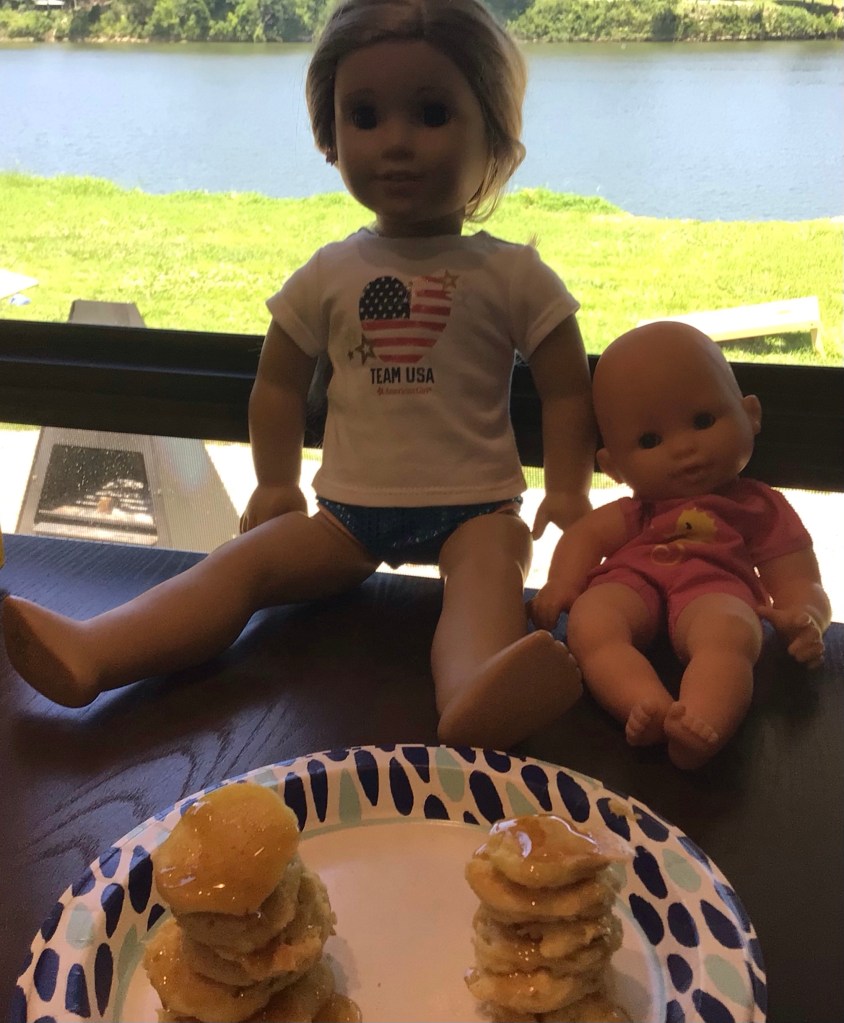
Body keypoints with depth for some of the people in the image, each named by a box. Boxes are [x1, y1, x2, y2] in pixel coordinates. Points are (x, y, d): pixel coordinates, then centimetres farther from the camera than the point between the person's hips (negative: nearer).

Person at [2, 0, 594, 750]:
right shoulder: (328, 277, 7)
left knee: (490, 560, -34)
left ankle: (474, 695, -61)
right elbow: (279, 382, 16)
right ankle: (89, 654, -29)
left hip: (474, 508, -2)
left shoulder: (513, 275, 0)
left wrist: (568, 493, -3)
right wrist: (276, 483, 16)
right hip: (352, 507, 3)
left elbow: (568, 391, 4)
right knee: (250, 557, -16)